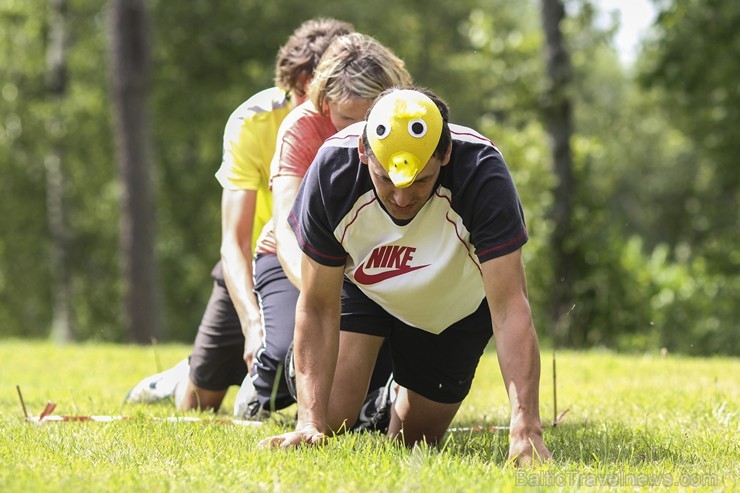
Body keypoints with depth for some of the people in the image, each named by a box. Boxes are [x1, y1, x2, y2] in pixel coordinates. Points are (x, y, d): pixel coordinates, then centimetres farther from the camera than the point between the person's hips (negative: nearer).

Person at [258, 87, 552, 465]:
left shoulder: (481, 172, -40)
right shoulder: (332, 172, -35)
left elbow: (509, 306, -42)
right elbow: (318, 307, -27)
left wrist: (526, 428, -51)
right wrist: (310, 422, -35)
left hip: (458, 303, 0)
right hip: (362, 286, 1)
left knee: (412, 441, 6)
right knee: (331, 421, -11)